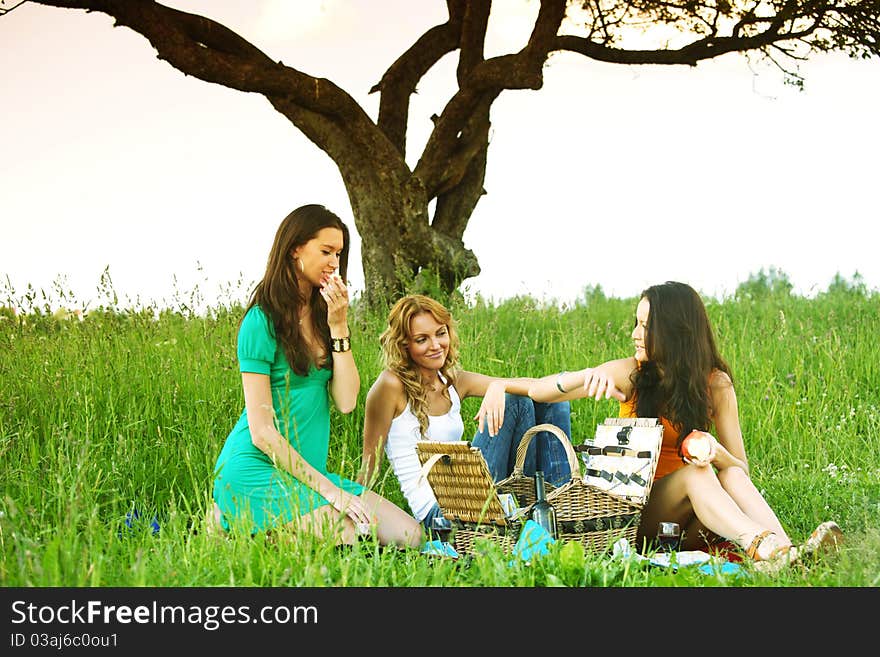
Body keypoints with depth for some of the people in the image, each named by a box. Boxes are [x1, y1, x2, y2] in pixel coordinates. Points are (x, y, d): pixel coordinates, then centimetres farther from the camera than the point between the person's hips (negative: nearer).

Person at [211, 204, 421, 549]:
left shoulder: (321, 316, 12)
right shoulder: (263, 321, -11)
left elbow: (346, 401, 0)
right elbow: (262, 433, -14)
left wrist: (338, 326, -6)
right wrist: (327, 489, -16)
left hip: (305, 470, 8)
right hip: (258, 469, -8)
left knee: (408, 536, -5)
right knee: (358, 538, -27)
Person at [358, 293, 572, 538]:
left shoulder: (454, 382, 10)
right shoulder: (392, 385, -9)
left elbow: (537, 387, 1)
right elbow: (371, 462, -6)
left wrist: (499, 386, -19)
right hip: (436, 512, -7)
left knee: (551, 402, 1)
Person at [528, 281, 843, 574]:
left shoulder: (716, 385, 0)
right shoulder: (630, 374, -2)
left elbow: (741, 467, -1)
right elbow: (537, 391, -5)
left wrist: (717, 453, -25)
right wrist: (587, 376, -24)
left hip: (686, 521, 2)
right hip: (633, 512, -1)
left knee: (731, 475, -28)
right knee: (694, 472, -30)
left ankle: (791, 552, -51)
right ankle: (765, 549, -54)